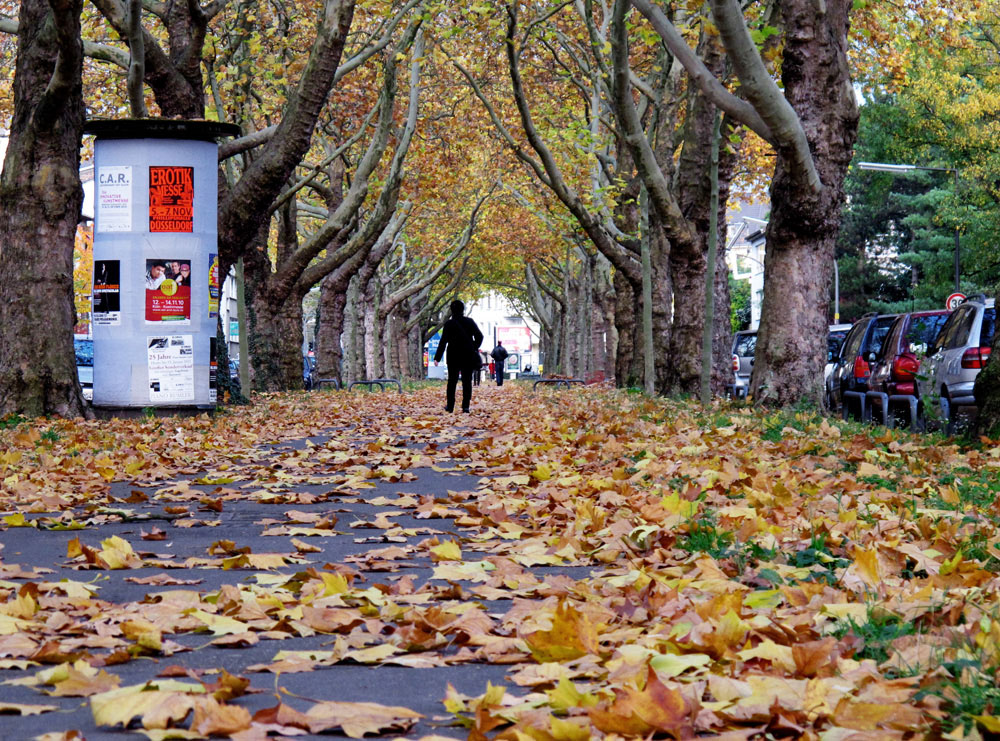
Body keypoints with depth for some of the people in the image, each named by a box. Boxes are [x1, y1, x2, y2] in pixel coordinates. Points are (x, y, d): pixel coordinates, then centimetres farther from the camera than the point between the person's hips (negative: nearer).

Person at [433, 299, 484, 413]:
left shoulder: (449, 324, -7)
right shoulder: (470, 322, -1)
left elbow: (443, 341, -9)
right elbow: (479, 336, 1)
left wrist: (437, 358, -7)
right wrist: (474, 349, 15)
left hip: (454, 356, -1)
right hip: (468, 356, 1)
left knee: (452, 381, 9)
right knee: (467, 380, 4)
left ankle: (450, 406, 7)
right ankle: (465, 406, -2)